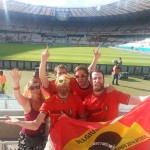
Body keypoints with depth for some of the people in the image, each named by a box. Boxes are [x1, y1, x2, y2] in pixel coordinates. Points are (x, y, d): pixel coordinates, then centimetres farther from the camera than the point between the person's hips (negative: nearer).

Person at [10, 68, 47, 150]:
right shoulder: (26, 102, -17)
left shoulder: (43, 100, -2)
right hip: (27, 137, -4)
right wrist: (16, 82, -54)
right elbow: (18, 96, -35)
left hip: (41, 136, 4)